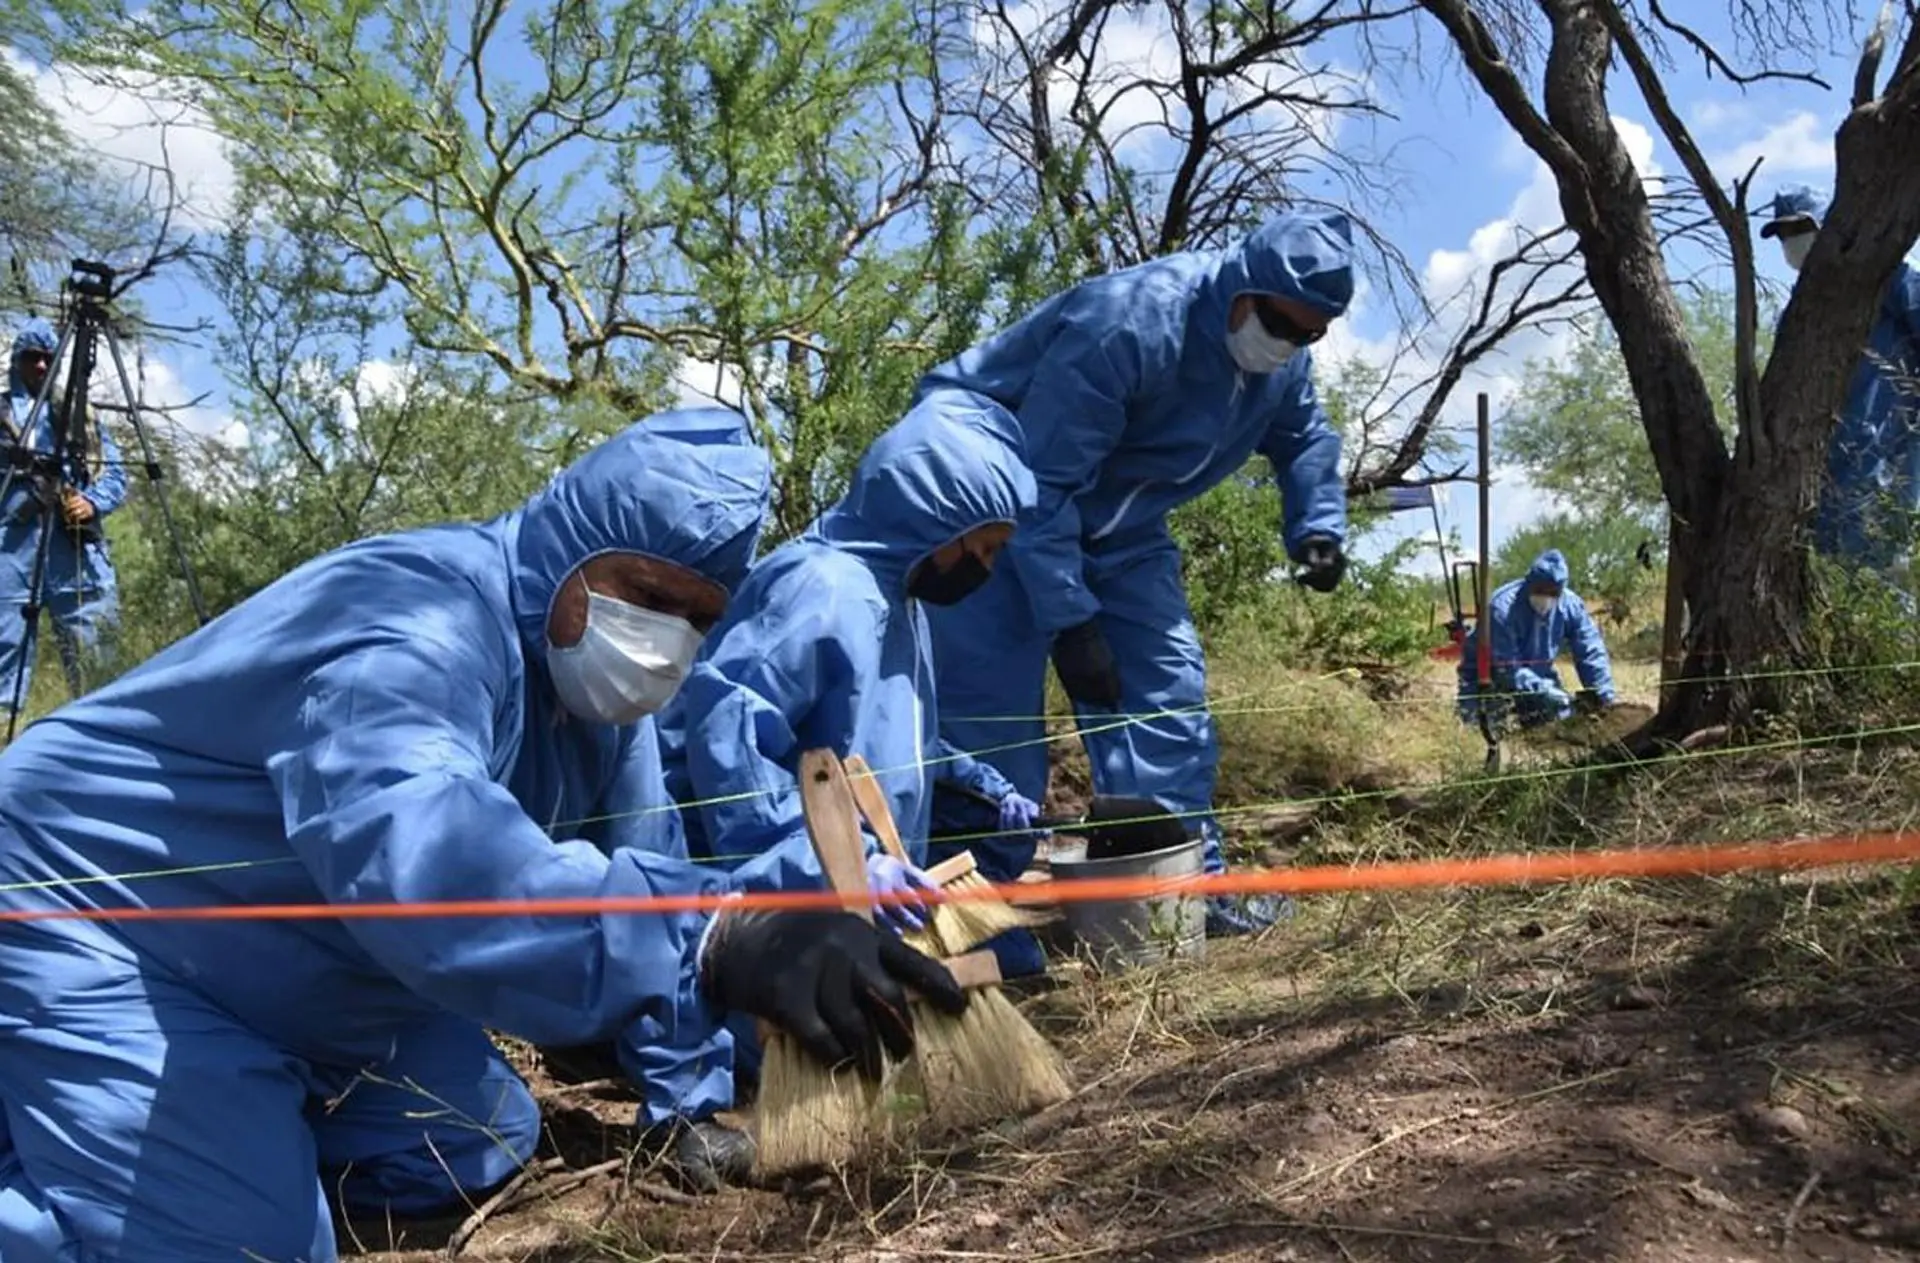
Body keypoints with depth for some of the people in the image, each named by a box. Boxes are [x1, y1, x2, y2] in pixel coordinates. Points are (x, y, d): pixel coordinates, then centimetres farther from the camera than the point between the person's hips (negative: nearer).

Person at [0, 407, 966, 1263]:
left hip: (293, 974, 9)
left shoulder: (589, 683, -3)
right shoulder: (417, 618, -33)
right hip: (98, 925, -8)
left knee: (474, 1152, 13)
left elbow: (640, 872, 3)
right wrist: (715, 942, -61)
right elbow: (414, 852, -52)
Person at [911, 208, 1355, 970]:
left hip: (1113, 525, 8)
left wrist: (1317, 529, -1)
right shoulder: (1127, 322, -31)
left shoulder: (1281, 363, -5)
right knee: (994, 714, -13)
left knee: (1166, 688, 3)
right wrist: (1069, 617, -31)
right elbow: (1039, 483, -31)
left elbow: (1304, 437, 17)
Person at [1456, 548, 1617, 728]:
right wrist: (1543, 690, -40)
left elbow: (1591, 652, -11)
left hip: (1537, 674, 6)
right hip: (1489, 675, -6)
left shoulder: (1570, 605, -16)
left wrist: (1607, 697, -17)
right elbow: (1505, 666, -34)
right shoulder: (1502, 608, -34)